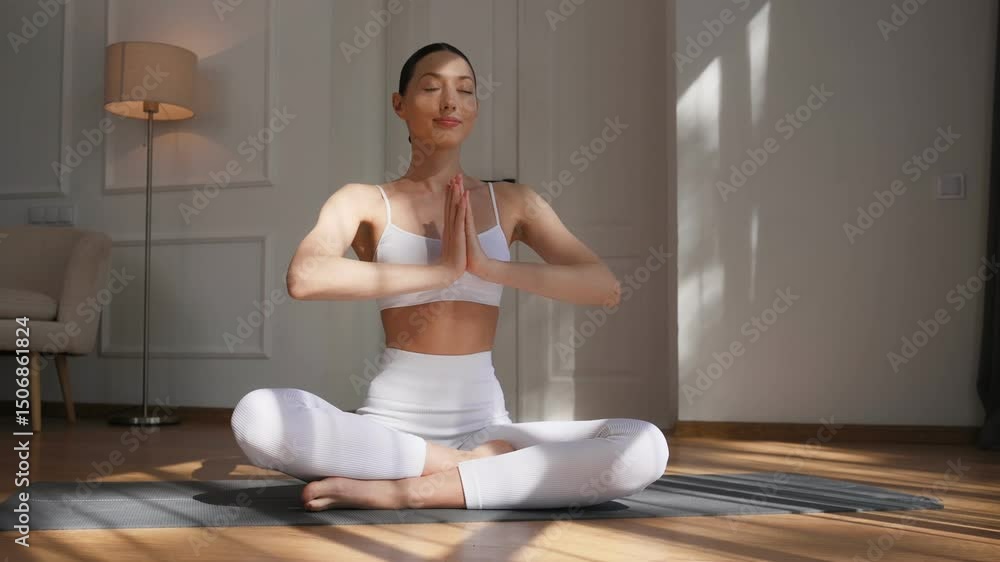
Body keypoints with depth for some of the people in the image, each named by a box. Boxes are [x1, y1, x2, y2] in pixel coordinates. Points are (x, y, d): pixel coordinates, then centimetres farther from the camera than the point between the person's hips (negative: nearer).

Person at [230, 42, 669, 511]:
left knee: (644, 448, -23)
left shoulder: (512, 202, 8)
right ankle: (483, 467, -18)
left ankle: (404, 491, -20)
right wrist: (440, 270, -20)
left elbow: (606, 288, -3)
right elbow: (304, 279, -19)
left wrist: (488, 266, -14)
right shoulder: (364, 202, 2)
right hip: (391, 424, -1)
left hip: (485, 426, 2)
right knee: (256, 415, -31)